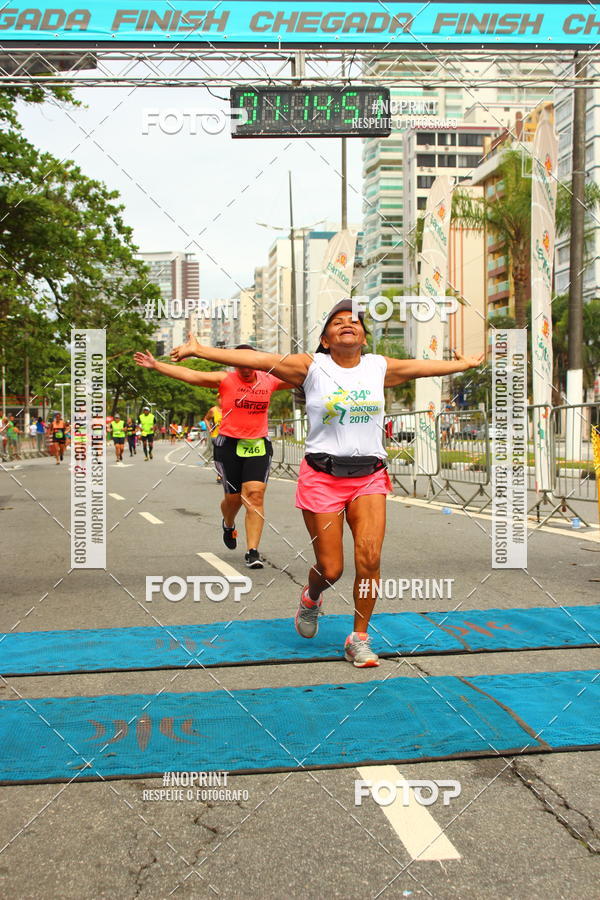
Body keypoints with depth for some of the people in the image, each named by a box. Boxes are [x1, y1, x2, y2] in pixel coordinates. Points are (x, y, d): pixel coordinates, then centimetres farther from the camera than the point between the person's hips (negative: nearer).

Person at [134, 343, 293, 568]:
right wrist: (155, 365, -14)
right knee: (233, 497, 7)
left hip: (258, 446, 1)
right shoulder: (225, 380, -2)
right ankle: (228, 525, 44)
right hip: (229, 445, -1)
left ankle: (252, 551, -5)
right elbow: (190, 375, -8)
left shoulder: (269, 381, 6)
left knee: (255, 495, -11)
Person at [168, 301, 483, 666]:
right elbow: (256, 359, -6)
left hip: (369, 476, 3)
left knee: (370, 558, -13)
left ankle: (359, 639, 7)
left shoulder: (379, 367, 8)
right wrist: (199, 350, -10)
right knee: (330, 569, 0)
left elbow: (423, 366, 22)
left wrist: (467, 363, 33)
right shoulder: (311, 366, -1)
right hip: (322, 476, -2)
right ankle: (311, 598, 38)